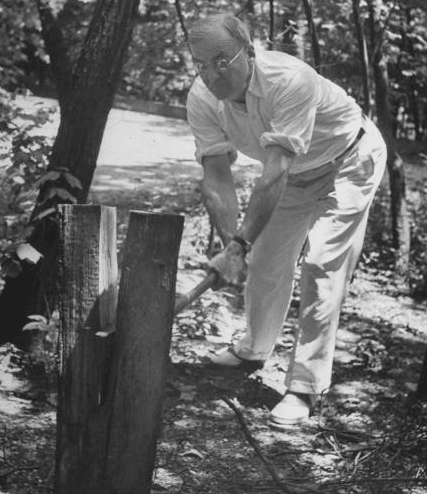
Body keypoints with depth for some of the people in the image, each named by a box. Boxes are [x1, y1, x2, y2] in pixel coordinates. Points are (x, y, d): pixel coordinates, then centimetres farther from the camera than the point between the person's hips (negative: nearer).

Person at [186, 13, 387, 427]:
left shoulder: (289, 80, -41)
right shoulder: (202, 99, -21)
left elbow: (274, 175, -44)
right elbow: (216, 177, -22)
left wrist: (240, 244, -48)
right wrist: (231, 241, -35)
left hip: (348, 162, -6)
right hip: (293, 170, 6)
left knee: (321, 267, -15)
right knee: (265, 261, 13)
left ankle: (305, 388, -10)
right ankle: (253, 351, 38)